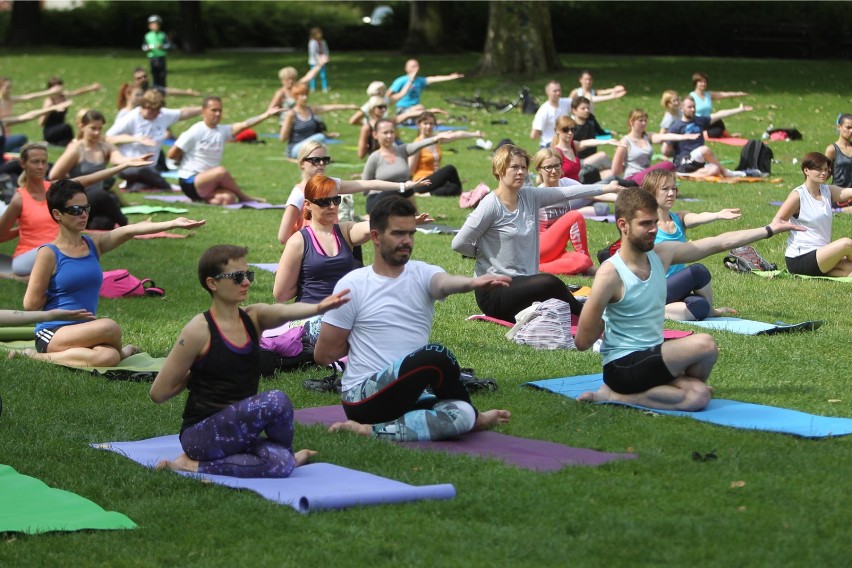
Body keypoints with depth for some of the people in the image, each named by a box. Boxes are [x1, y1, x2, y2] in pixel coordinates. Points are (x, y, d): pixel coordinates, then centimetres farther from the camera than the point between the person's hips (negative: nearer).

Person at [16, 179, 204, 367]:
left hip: (83, 333, 5)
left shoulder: (94, 245, 9)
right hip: (52, 335, -4)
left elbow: (130, 230, -8)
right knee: (109, 327, -30)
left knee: (109, 357, -31)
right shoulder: (49, 253, -6)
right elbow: (30, 303, -8)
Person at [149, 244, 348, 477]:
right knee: (276, 402, -30)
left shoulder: (254, 318, 6)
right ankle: (290, 455, -3)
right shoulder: (200, 330, -10)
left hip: (239, 433, 7)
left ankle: (197, 466, -7)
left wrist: (319, 307, -40)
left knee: (281, 465, -26)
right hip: (201, 434, -7)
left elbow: (284, 311, -20)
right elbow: (158, 393, -6)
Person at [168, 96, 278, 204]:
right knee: (221, 171, -30)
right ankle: (243, 197, -9)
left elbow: (244, 125, -9)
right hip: (189, 183, -5)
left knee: (229, 199, -25)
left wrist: (266, 115, -19)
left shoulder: (222, 131, 5)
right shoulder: (195, 132, -9)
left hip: (210, 183, 5)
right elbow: (172, 154, -7)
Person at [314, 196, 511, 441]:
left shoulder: (423, 275, 4)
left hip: (409, 396, 4)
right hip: (362, 398, -4)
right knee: (435, 356, -26)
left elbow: (445, 283, -24)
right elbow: (324, 354, 0)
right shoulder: (352, 285, -3)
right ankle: (474, 418, -3)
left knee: (462, 414, -25)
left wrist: (473, 282, -45)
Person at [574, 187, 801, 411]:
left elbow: (719, 243, 10)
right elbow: (583, 342, -16)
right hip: (623, 367, -7)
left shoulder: (662, 255, 4)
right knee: (704, 344, -20)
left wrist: (769, 230, 10)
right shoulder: (610, 274, -17)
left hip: (650, 359, 7)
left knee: (698, 396, -17)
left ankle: (620, 396, -2)